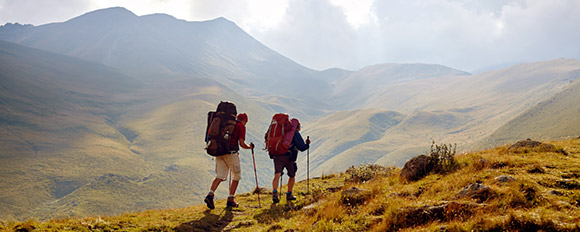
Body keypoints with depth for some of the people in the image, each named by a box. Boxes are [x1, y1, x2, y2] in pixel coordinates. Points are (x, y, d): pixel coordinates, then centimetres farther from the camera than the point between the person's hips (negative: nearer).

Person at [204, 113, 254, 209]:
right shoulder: (241, 126, 3)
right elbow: (242, 144, -4)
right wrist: (250, 147, 15)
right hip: (231, 152, -6)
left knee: (220, 176, 6)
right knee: (236, 176, 9)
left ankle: (210, 195, -14)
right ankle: (230, 200, 7)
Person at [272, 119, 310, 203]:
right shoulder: (295, 133, 3)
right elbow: (302, 148, -2)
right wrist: (307, 144, 16)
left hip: (277, 156, 4)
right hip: (288, 157, -4)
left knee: (277, 175, -8)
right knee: (292, 176, 17)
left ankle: (274, 193, -27)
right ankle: (289, 195, 24)